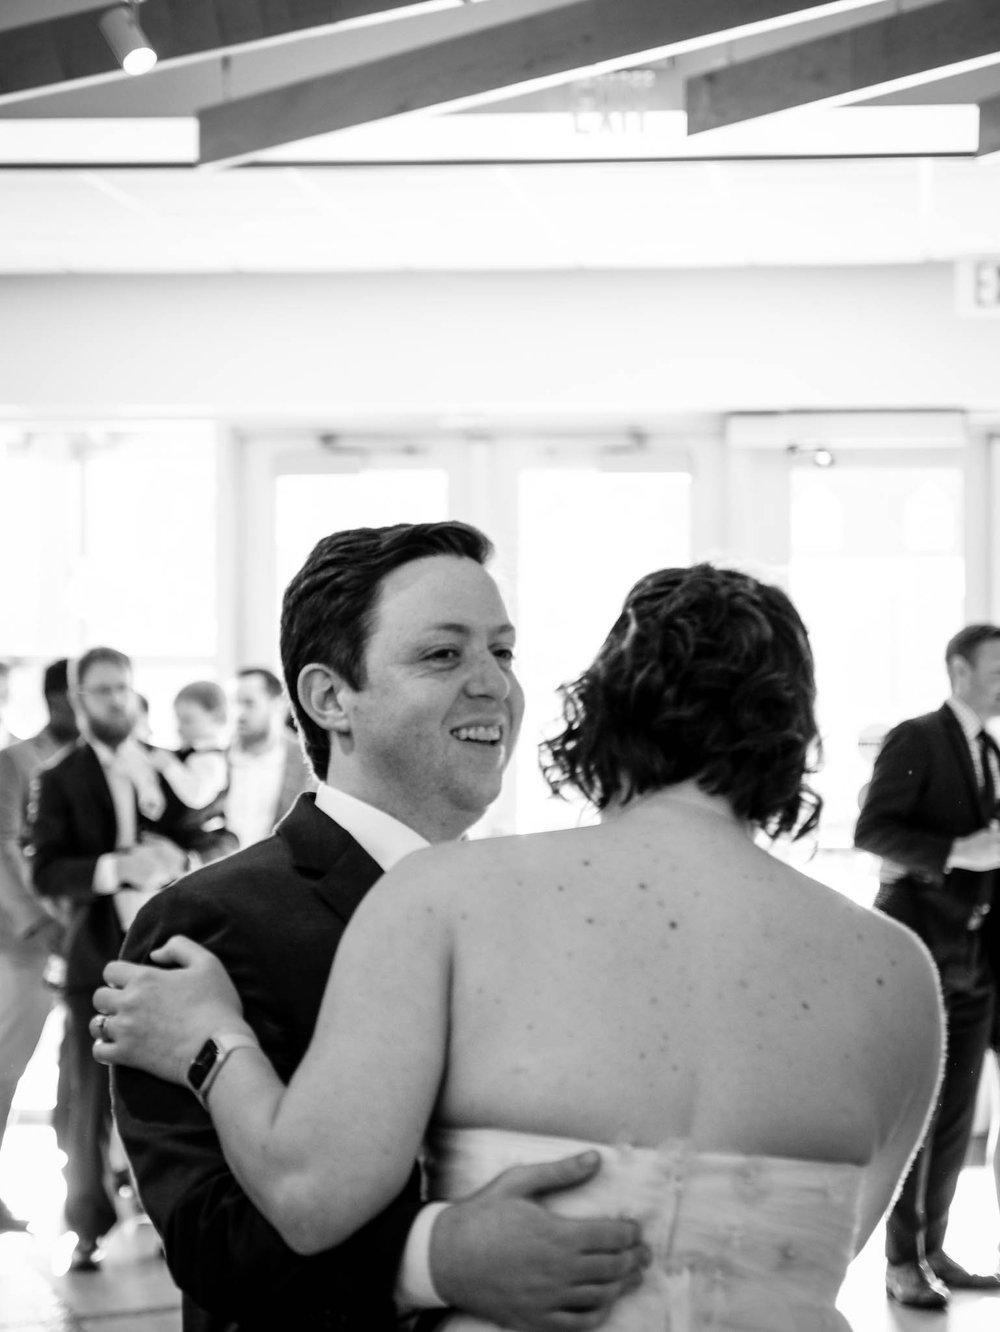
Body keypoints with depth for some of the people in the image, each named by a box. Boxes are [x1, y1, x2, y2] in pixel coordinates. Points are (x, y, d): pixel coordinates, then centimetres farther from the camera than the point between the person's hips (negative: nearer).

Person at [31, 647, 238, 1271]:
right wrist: (114, 868, -21)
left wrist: (188, 859, -14)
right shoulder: (62, 781, 4)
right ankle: (91, 1230, 10)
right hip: (99, 959, -1)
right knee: (93, 1103, 2)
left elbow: (220, 841, 8)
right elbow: (47, 871, -5)